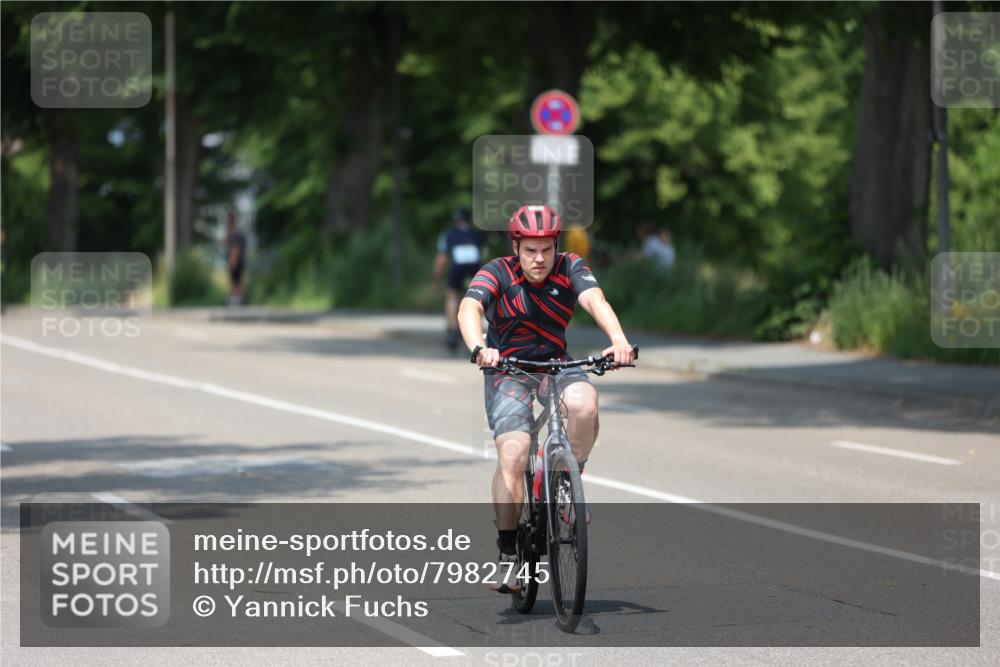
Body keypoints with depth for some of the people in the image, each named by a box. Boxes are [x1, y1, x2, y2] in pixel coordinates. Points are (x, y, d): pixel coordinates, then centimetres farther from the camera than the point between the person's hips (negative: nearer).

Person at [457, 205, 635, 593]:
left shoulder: (570, 268, -7)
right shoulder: (497, 273, -12)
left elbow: (595, 300, -25)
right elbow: (469, 308, -29)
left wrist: (618, 338, -46)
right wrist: (479, 349, -51)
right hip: (508, 371, -2)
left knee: (584, 403, -33)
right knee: (512, 455, -23)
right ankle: (507, 553, -14)